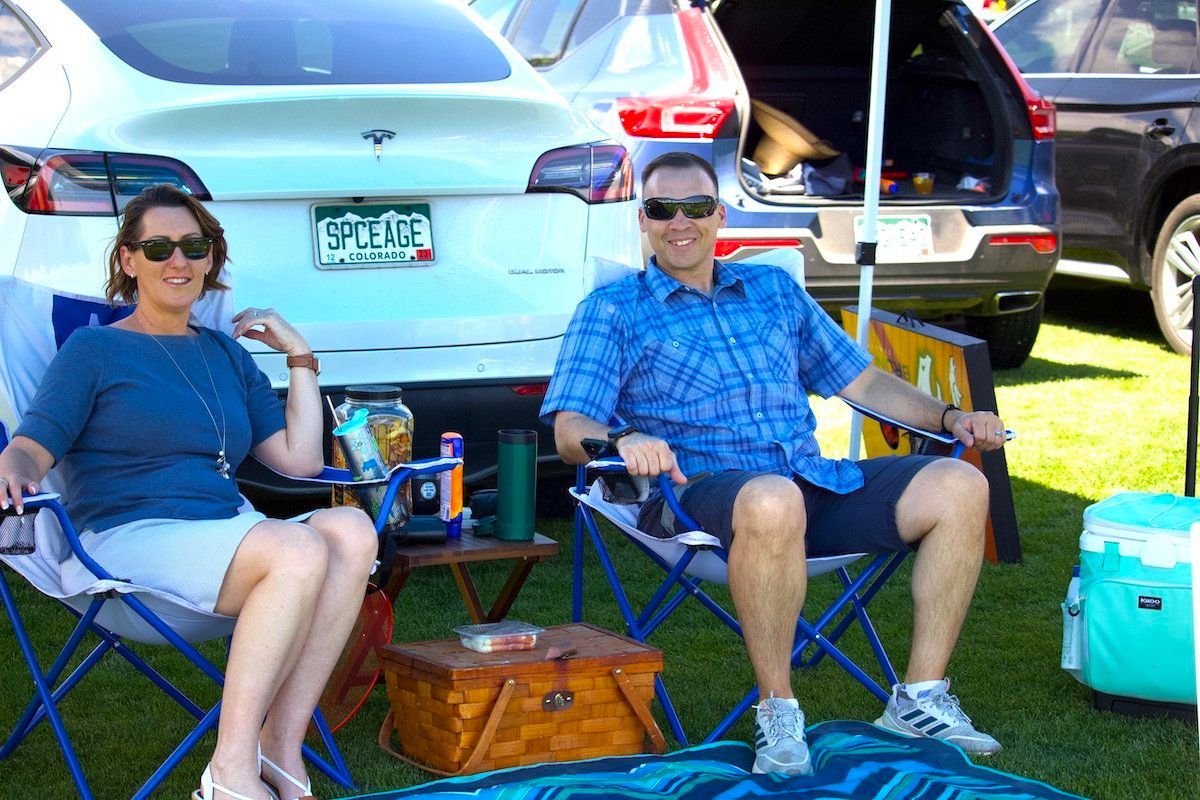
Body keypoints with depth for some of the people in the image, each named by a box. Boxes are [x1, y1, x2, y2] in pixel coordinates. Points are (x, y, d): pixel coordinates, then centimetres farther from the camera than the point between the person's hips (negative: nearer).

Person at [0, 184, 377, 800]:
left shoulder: (226, 355, 22)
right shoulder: (94, 349, 7)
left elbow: (299, 459, 16)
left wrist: (300, 357, 14)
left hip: (226, 535, 6)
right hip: (129, 541, -6)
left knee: (352, 531, -25)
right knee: (302, 550, -32)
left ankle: (281, 742, -26)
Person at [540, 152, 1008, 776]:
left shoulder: (774, 290, 25)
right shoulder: (614, 309, 11)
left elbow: (859, 381, 29)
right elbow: (570, 430, -1)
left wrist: (949, 417, 14)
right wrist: (622, 439, -25)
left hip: (818, 482, 5)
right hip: (699, 489, -5)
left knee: (959, 487, -15)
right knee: (773, 500, -41)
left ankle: (921, 696, -11)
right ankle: (777, 712, -26)